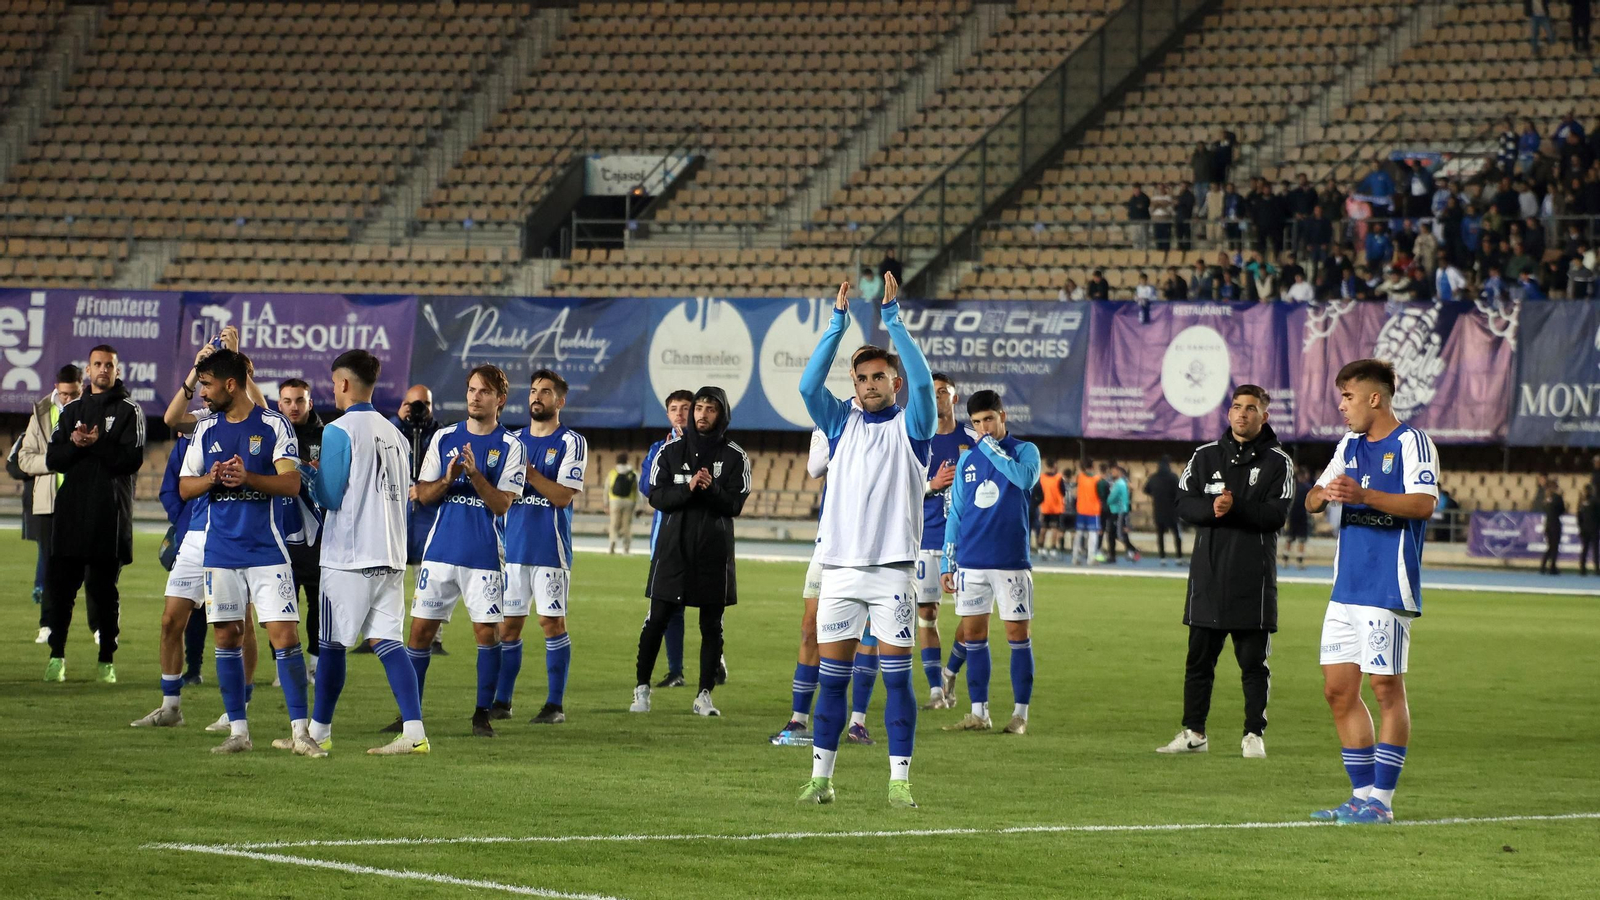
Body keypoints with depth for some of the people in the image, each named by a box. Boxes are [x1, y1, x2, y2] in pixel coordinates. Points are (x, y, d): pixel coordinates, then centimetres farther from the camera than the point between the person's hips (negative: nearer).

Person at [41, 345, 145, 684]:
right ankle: (57, 656, 8)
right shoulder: (72, 410, 16)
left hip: (110, 515, -3)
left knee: (103, 589, -1)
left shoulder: (129, 411, 4)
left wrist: (98, 444, -17)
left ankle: (107, 660, 5)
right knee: (60, 584, -1)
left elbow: (133, 460, -8)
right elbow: (53, 459, 8)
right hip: (71, 511, 3)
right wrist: (75, 444, -11)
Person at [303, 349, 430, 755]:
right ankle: (414, 732, -11)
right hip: (390, 554, 6)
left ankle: (319, 731, 14)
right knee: (386, 639, 2)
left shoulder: (338, 432, -9)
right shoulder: (395, 434, 12)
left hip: (348, 555, -6)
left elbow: (329, 497, -12)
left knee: (333, 644, 5)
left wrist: (310, 470, 7)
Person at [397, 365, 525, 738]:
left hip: (485, 556, -3)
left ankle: (482, 714, 6)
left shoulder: (510, 446, -1)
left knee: (487, 631, -6)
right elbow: (423, 494, 7)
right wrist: (447, 480, -12)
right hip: (440, 551, 3)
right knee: (421, 628, 2)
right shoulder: (444, 438, 8)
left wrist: (474, 474, -22)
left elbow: (502, 503, -9)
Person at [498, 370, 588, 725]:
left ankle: (556, 705, 1)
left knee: (552, 622, -4)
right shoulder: (514, 440, 14)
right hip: (513, 545, 5)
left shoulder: (571, 443, -3)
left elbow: (564, 495, -13)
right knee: (508, 624, 5)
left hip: (550, 547, -5)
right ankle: (501, 701, 11)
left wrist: (528, 471, -18)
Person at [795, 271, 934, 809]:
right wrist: (839, 321, -9)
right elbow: (809, 384, -3)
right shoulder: (842, 422, 11)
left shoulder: (910, 426, 4)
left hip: (892, 570, -2)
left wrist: (892, 318, -15)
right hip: (839, 566, 2)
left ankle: (899, 780, 0)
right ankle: (821, 778, 8)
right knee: (831, 676, 4)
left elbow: (922, 380, -13)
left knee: (897, 677, -3)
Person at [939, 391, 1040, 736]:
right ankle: (979, 713, 10)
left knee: (1018, 634, -2)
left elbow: (1026, 477, -24)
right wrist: (948, 563, 10)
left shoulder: (1024, 450, 0)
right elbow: (955, 513, 14)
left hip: (1011, 561, -4)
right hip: (971, 562, 4)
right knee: (973, 635, 4)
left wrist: (991, 447, -16)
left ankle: (1020, 713, 3)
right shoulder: (967, 459, 12)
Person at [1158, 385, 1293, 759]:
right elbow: (1184, 505, 2)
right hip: (1208, 573, 3)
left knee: (1253, 661, 1)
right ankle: (1193, 732, 14)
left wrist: (1236, 508, -22)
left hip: (1254, 577, -3)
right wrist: (1212, 509, -17)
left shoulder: (1277, 462, 2)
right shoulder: (1205, 456, 11)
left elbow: (1276, 515, -9)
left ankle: (1254, 734, 7)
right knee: (1199, 657, 7)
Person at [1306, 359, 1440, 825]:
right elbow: (1312, 500, 17)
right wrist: (1323, 494, -7)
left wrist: (1363, 496, -30)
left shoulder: (1411, 443, -7)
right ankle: (1363, 794, 14)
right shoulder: (1349, 446, 17)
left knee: (1387, 687, -4)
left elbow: (1423, 503, -19)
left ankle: (1382, 800, 0)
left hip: (1388, 589, -8)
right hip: (1346, 589, 8)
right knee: (1338, 689, 6)